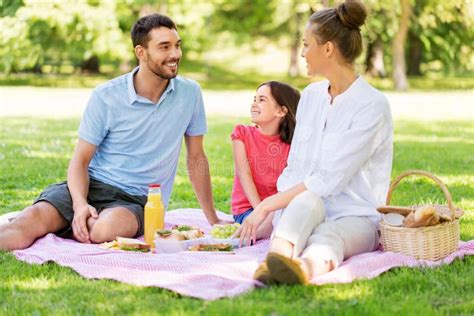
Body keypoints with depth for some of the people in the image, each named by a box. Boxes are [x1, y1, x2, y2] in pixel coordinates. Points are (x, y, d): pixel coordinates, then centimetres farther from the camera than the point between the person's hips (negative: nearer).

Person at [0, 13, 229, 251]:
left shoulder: (190, 93, 3)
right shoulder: (106, 96, -3)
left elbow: (196, 159, 14)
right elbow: (80, 160, -2)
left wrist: (213, 220, 18)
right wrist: (80, 204, -23)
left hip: (138, 200, 1)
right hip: (93, 185, 0)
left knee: (105, 231, -37)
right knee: (32, 220, -31)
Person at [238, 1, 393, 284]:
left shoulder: (373, 105, -10)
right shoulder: (311, 95, 14)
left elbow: (330, 180, -17)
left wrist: (267, 205, -14)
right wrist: (267, 218, -1)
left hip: (355, 217, -4)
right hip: (299, 210, 4)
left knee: (327, 237, -39)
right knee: (308, 201, -34)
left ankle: (307, 269, -75)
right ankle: (277, 264, -67)